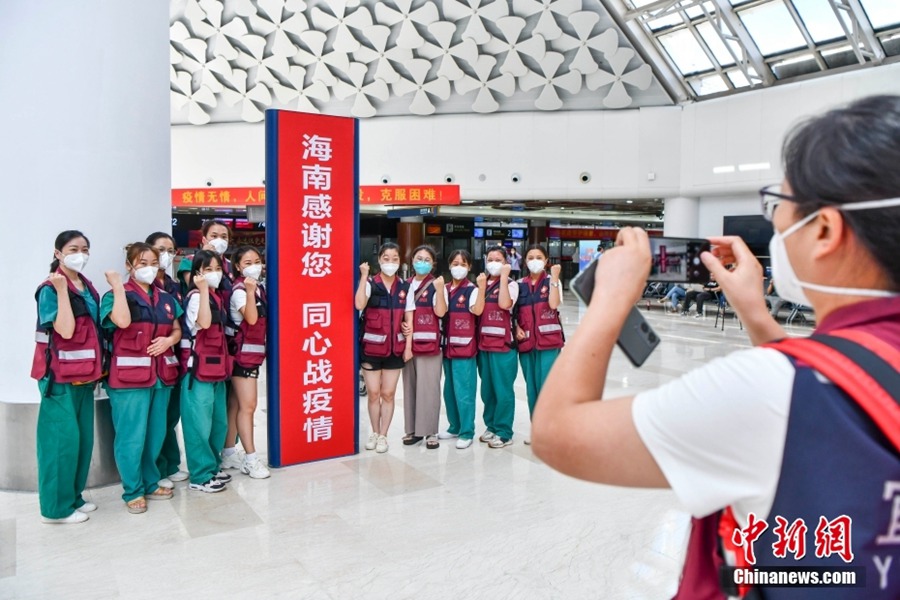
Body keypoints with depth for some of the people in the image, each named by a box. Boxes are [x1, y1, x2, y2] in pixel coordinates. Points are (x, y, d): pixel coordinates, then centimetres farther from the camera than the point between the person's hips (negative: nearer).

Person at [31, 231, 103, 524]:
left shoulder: (88, 288, 12)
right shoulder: (49, 290, -10)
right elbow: (65, 330, -22)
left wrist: (98, 367, 14)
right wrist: (61, 290, -22)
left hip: (83, 374, 8)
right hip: (60, 375, -8)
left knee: (83, 437, 12)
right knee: (62, 438, -5)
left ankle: (74, 497, 24)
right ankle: (56, 507, 6)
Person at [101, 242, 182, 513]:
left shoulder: (166, 298, 13)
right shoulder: (116, 295, -4)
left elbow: (178, 330, 18)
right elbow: (123, 322, -24)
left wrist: (169, 340, -4)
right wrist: (118, 287, -15)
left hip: (162, 374, 6)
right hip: (130, 374, -6)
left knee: (156, 434, 13)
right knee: (132, 436, -2)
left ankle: (151, 483, 27)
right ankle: (133, 491, 12)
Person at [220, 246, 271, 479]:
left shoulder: (259, 287, 11)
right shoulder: (239, 290, -14)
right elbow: (251, 318, -29)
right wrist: (249, 291, -36)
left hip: (254, 351, 8)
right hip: (243, 352, -8)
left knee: (235, 404, 13)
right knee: (247, 405, -6)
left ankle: (229, 454, 21)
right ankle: (250, 458, 0)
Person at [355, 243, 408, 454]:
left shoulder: (405, 287, 4)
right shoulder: (370, 283, -5)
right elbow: (359, 305, -25)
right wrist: (364, 276, -23)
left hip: (395, 348, 2)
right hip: (372, 347, -2)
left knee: (388, 394, 6)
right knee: (373, 393, 5)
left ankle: (383, 435, 18)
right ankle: (374, 433, 23)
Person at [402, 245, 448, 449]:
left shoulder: (436, 285, 1)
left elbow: (440, 312, -11)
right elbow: (405, 315, 7)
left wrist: (440, 289, -22)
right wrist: (406, 344, -2)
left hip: (430, 342, -3)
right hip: (409, 342, 3)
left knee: (428, 387, -3)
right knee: (410, 386, 6)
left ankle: (430, 431, 4)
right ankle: (413, 429, 16)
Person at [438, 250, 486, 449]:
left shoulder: (472, 290, -5)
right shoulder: (445, 289, 12)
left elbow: (478, 310, -22)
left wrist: (482, 287, -29)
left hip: (465, 346, -6)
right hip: (448, 345, 6)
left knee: (463, 391, -6)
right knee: (449, 390, 14)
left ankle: (467, 433, 5)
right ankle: (455, 427, 28)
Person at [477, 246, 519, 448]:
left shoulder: (511, 284, 0)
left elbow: (504, 304, -21)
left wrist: (503, 277, -16)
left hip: (502, 344, -5)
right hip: (483, 343, 5)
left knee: (502, 390, -2)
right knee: (487, 389, 12)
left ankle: (504, 432, 8)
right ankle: (491, 426, 25)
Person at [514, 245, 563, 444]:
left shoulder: (551, 282, 1)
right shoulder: (520, 285, 10)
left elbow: (553, 304, -17)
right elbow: (514, 312, 14)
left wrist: (554, 278, -16)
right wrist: (517, 328, -4)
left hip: (548, 341, -4)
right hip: (526, 342, 4)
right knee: (531, 387, 9)